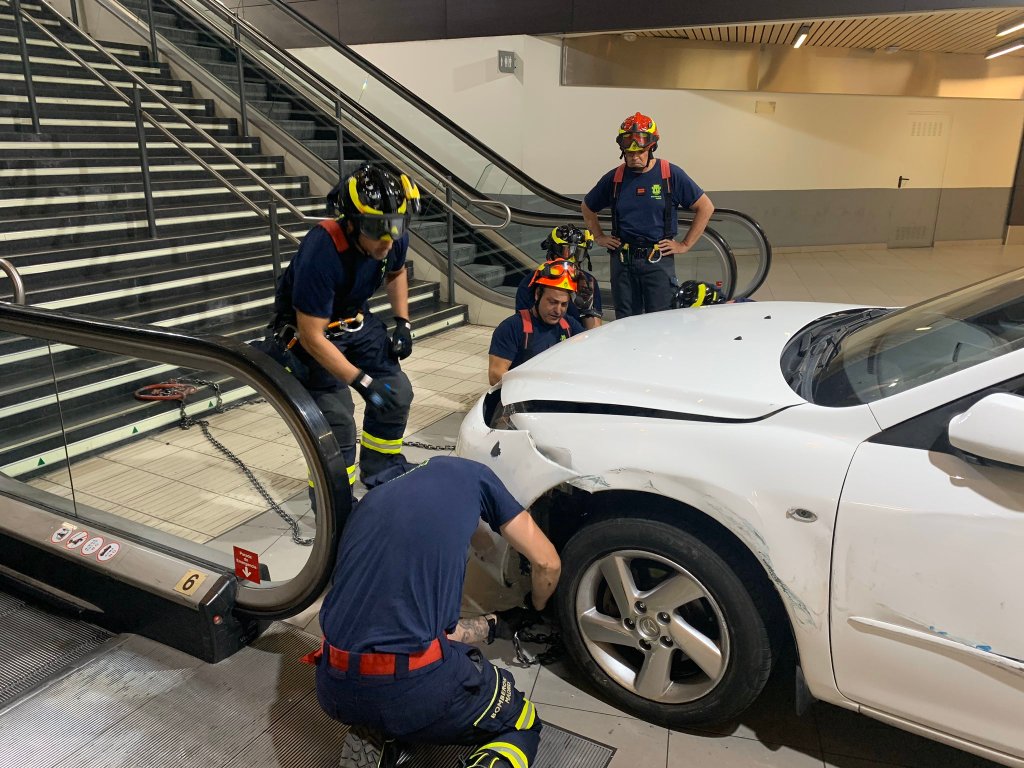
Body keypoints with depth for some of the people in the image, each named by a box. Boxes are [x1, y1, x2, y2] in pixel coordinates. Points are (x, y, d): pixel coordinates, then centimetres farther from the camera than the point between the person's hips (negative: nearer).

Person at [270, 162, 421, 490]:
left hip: (357, 320, 6)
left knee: (396, 394, 1)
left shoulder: (394, 239, -17)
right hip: (311, 329, -6)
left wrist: (403, 322, 0)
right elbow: (312, 337, -31)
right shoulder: (321, 254, -37)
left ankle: (381, 473, 25)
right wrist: (362, 381, -31)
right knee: (335, 422, -14)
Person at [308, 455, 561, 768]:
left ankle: (372, 739, 12)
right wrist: (537, 607, 38)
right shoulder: (467, 473, 10)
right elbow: (548, 563, 15)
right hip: (414, 690, -6)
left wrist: (490, 623, 43)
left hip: (334, 690, 6)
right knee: (523, 723, 24)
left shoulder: (368, 503, 22)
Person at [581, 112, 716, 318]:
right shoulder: (614, 178, 7)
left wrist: (685, 244, 0)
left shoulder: (671, 175, -1)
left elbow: (705, 207, 3)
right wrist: (599, 237, 13)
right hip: (622, 261, 3)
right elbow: (587, 208, 23)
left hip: (658, 260, -2)